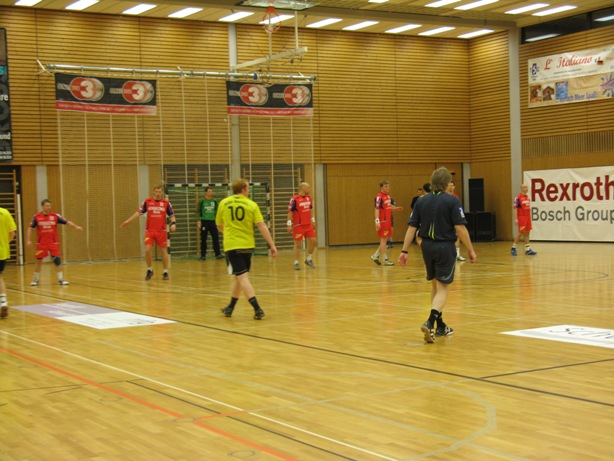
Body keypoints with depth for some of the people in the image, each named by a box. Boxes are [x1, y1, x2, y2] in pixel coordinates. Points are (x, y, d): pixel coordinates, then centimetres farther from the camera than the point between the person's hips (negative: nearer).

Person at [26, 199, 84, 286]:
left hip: (53, 242, 0)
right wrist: (28, 240, -3)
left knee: (57, 259, -6)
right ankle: (35, 279, 23)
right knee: (39, 261, 7)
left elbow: (67, 222, -7)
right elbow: (30, 228, 4)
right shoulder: (37, 217, -4)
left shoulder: (55, 215, -3)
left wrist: (76, 226, -21)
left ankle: (60, 279, 2)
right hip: (41, 243, 0)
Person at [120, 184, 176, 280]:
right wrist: (128, 221, 0)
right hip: (149, 231, 0)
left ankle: (165, 272, 15)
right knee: (147, 250, -10)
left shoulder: (166, 203, 0)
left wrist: (173, 223, -14)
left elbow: (172, 215, 6)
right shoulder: (147, 201, 1)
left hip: (161, 231, 0)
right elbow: (139, 212, 5)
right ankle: (150, 270, 10)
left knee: (164, 251, 4)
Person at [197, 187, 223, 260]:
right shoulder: (202, 201, 0)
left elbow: (217, 212, 13)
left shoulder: (214, 201, 7)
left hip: (213, 221, 2)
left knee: (216, 238, -2)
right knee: (203, 240, 2)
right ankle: (203, 255, 7)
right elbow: (199, 212, 1)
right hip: (204, 222, -2)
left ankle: (218, 254, 1)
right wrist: (199, 221, -7)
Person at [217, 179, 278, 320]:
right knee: (239, 276, 19)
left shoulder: (224, 203, 2)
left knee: (242, 277, -6)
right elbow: (262, 226, -10)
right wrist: (272, 245, -8)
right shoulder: (251, 205, -2)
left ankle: (257, 309, -20)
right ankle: (230, 308, 30)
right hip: (248, 245, 2)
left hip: (231, 245, -2)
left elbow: (219, 226, 15)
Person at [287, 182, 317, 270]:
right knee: (297, 244, -1)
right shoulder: (294, 199, -14)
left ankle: (308, 259, 22)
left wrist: (312, 220, 18)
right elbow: (290, 212, -12)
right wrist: (289, 225, -15)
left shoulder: (308, 198, 7)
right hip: (298, 226, -6)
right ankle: (296, 263, 8)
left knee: (313, 241, 3)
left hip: (308, 225, 6)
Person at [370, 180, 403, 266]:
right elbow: (377, 209, -19)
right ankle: (385, 259, 4)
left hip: (388, 221, 9)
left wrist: (396, 208, 6)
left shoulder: (388, 196, 13)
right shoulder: (379, 197, -13)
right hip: (382, 221, -9)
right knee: (383, 239, -2)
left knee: (385, 240, 12)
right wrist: (377, 221, -26)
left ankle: (375, 256, 21)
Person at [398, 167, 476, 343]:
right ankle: (430, 322, -23)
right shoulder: (452, 201, -9)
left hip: (427, 247, 5)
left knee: (435, 285, 20)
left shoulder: (421, 201, 4)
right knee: (443, 288, 0)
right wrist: (471, 250, -6)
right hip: (445, 248, -5)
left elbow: (412, 227, 2)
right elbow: (460, 228, -14)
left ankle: (440, 326, 28)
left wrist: (404, 251, 4)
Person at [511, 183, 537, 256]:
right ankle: (513, 248, 9)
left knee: (527, 233, 6)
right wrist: (516, 219, -17)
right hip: (521, 217, -7)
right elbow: (515, 208, -12)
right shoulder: (518, 197, -10)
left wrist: (530, 218, 17)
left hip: (528, 217, 7)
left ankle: (528, 250, 7)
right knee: (520, 233, -4)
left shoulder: (527, 197, 13)